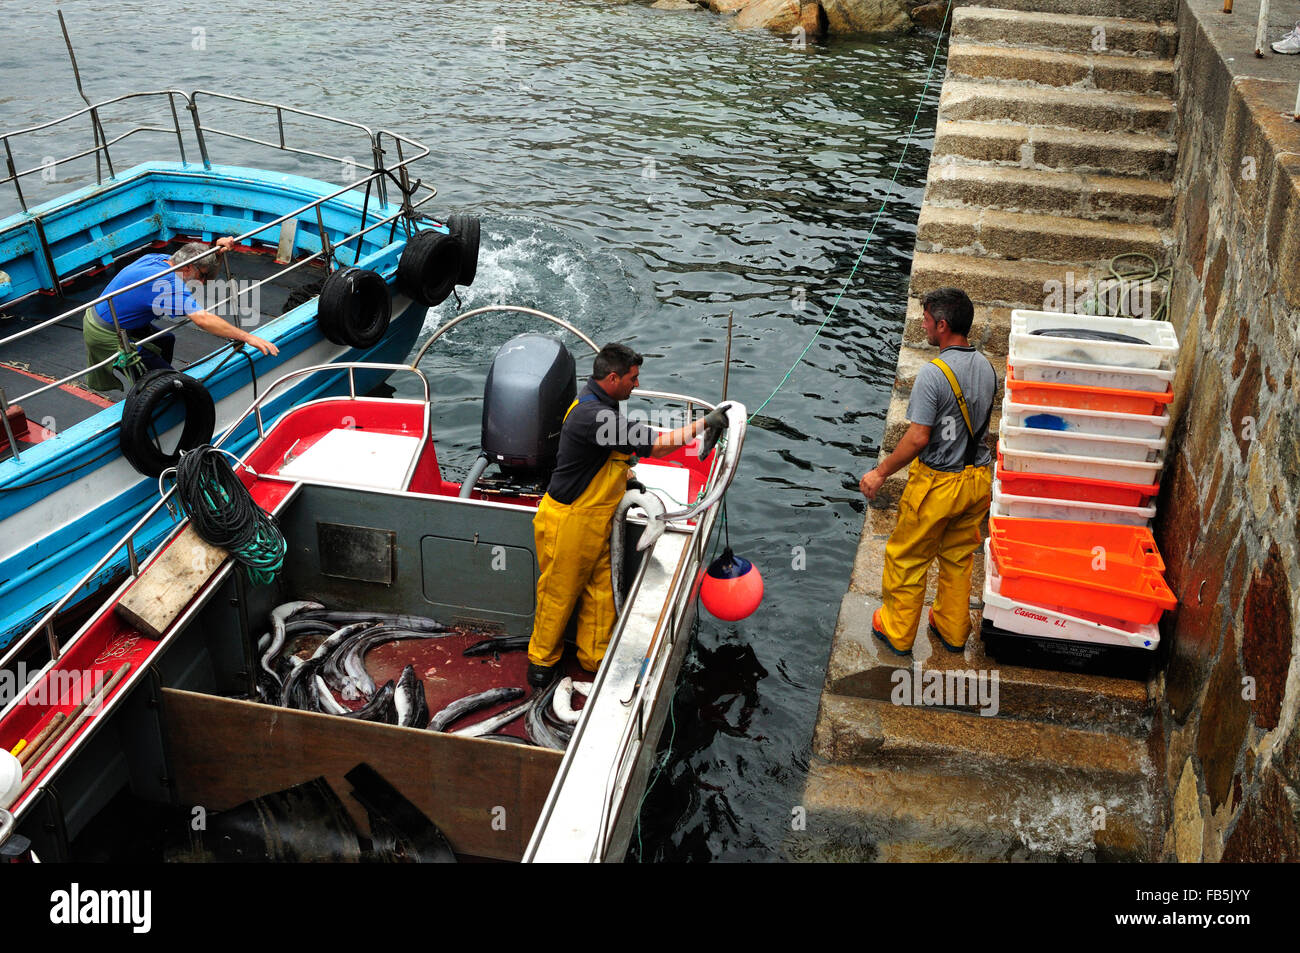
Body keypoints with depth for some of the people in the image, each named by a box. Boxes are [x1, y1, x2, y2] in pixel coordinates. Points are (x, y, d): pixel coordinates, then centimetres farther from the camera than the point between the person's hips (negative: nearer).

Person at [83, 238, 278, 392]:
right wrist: (248, 337, -37)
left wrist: (216, 251, -5)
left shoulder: (159, 258, 1)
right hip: (106, 337, -10)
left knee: (165, 340, 28)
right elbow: (202, 319, -37)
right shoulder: (168, 284, -28)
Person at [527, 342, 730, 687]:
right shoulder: (592, 415, -29)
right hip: (568, 522, -9)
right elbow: (656, 445, -29)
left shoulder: (596, 404, 6)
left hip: (594, 521, 9)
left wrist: (623, 478, 15)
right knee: (558, 594, 7)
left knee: (600, 592, 14)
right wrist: (705, 423, -22)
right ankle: (542, 660, 25)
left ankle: (595, 659, 27)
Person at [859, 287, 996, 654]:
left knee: (907, 558, 12)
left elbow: (919, 438, -24)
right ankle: (953, 630, 37)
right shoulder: (986, 366, 0)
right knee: (958, 558, 23)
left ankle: (898, 633, 26)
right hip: (978, 478, 7)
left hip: (937, 483, -7)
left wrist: (880, 473, -14)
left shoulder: (934, 373, -24)